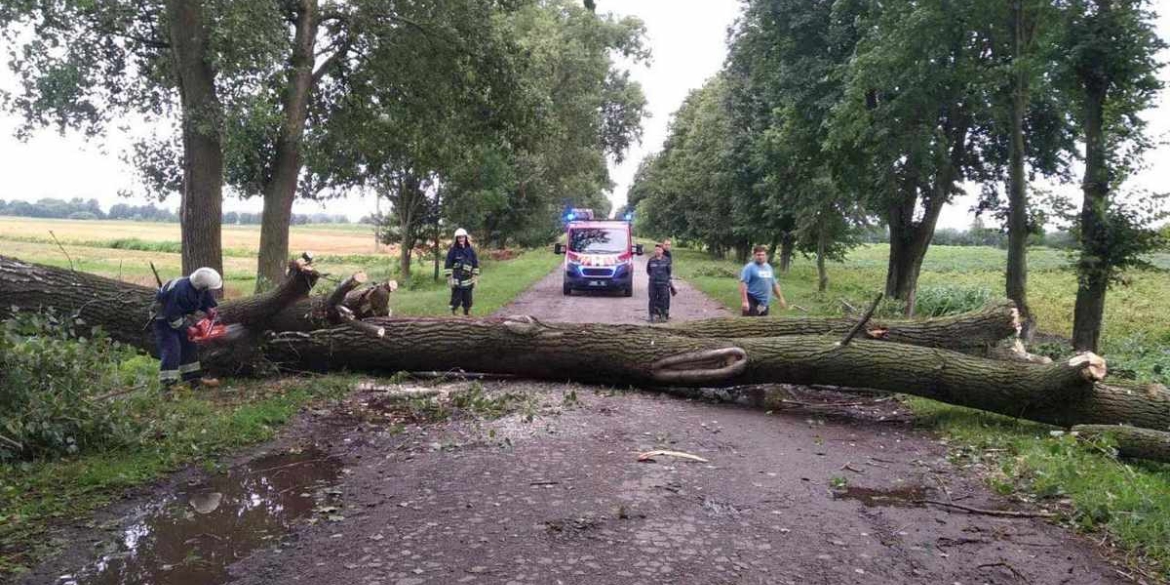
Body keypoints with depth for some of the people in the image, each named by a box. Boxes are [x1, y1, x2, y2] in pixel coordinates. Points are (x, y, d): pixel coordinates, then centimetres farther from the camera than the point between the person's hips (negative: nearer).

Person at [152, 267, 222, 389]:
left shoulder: (200, 288, -14)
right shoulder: (181, 291, -39)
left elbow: (206, 300, 6)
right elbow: (173, 316, -33)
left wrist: (209, 310, -14)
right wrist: (186, 329, -24)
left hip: (179, 316, 9)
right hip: (164, 317, -9)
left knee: (189, 345, 10)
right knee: (171, 348, -16)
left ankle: (193, 378, 18)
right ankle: (168, 383, -17)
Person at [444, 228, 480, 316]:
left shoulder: (470, 250, 6)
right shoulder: (452, 250, -3)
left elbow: (475, 265, 10)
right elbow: (448, 265, -4)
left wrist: (475, 278, 6)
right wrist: (449, 278, -9)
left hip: (468, 281, 3)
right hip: (456, 281, -3)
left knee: (468, 301, 9)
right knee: (456, 300, -5)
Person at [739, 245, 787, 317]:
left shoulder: (768, 267, 14)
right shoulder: (750, 267, -10)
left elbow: (774, 284, 22)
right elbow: (743, 283, -19)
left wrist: (781, 298, 21)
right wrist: (745, 301, -26)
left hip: (764, 303, 8)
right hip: (752, 302, -8)